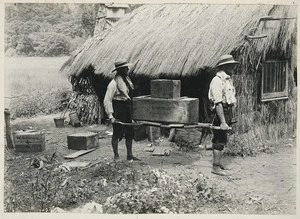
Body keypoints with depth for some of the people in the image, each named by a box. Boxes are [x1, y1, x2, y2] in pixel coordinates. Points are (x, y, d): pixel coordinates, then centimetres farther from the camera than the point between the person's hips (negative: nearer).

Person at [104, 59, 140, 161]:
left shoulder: (127, 80, 10)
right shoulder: (114, 83, -16)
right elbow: (107, 100, -18)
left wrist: (131, 112, 18)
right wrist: (110, 116, -22)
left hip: (127, 110, 8)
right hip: (118, 111, -8)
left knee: (129, 133, 10)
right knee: (117, 134, 1)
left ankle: (129, 155, 20)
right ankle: (116, 156, 11)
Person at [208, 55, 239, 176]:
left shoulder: (228, 79, 14)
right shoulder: (217, 81, -18)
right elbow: (218, 103, -22)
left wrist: (229, 118, 21)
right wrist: (222, 121, -25)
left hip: (228, 112, 9)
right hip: (221, 112, -9)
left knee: (221, 139, 17)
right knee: (219, 140, -4)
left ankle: (218, 162, 27)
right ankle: (215, 167, 3)